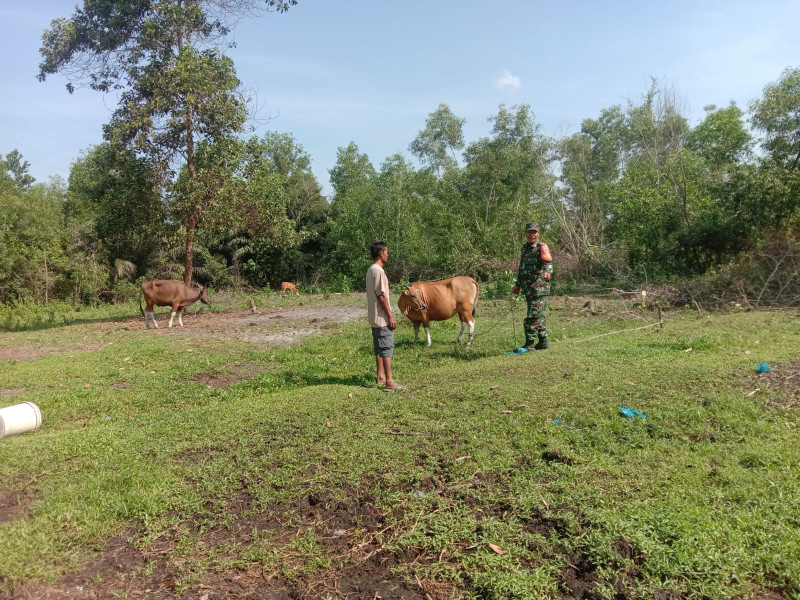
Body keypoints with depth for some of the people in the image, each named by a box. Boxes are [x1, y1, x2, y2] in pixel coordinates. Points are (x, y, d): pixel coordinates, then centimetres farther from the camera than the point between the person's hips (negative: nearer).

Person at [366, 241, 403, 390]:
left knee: (379, 347, 15)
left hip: (375, 318, 10)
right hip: (382, 317, -10)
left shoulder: (371, 270, 13)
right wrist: (390, 316, -17)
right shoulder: (378, 271, -18)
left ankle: (380, 376, 24)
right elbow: (381, 296, -21)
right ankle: (389, 382, -8)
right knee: (387, 348, -8)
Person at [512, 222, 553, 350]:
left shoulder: (542, 247, -8)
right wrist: (518, 284, 31)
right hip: (529, 289, 9)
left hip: (539, 289, -9)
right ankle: (543, 342, 23)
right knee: (538, 316, 14)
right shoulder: (525, 247, 18)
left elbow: (548, 262, -24)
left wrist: (547, 272, -45)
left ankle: (529, 344, -5)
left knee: (533, 316, -9)